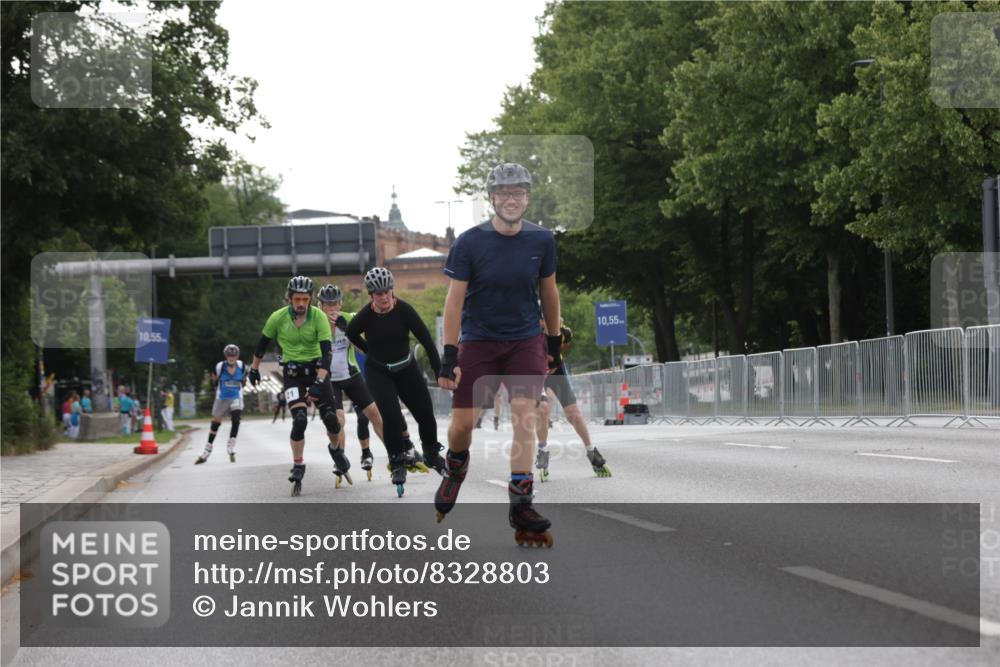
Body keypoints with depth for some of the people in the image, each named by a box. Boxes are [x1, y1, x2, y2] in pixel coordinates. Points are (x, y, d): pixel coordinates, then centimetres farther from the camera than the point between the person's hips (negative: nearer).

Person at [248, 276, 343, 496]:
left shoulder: (319, 317, -16)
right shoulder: (278, 318, -12)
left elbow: (327, 351, -21)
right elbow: (262, 343, 5)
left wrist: (319, 382, -31)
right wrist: (254, 369, 14)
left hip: (316, 369, 1)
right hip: (292, 372, -1)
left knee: (330, 417, -7)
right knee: (300, 419, -19)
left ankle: (336, 449, 25)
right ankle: (298, 466, -6)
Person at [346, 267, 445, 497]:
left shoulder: (404, 310, -19)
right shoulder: (366, 316, -18)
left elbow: (426, 340, -17)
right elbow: (351, 333, 4)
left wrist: (440, 372, -19)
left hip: (406, 368, 1)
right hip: (378, 372, -1)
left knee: (425, 414, 5)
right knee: (391, 416, -20)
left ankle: (432, 454, 32)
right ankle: (397, 462, -2)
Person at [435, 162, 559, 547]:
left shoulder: (541, 241, -3)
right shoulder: (470, 243, -11)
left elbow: (548, 292, 10)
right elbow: (454, 300, -10)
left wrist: (554, 344, 14)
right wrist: (449, 356, -15)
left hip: (525, 342, 1)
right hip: (478, 342, -1)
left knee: (524, 416, -14)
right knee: (463, 422, 1)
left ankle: (521, 505, -12)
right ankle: (456, 468, 35)